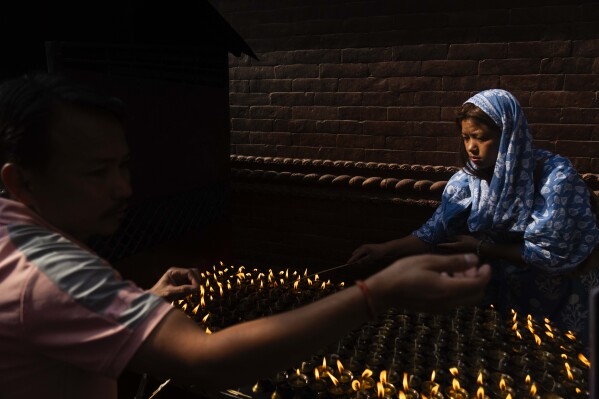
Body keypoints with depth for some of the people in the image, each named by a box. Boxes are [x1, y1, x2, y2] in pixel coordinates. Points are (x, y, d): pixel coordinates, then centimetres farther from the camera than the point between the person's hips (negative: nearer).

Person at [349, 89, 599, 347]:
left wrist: (481, 248, -19)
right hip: (502, 293, 3)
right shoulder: (466, 181, -11)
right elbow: (434, 234, -14)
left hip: (559, 303, -3)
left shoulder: (555, 176, -23)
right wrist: (383, 249, -27)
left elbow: (552, 253, -22)